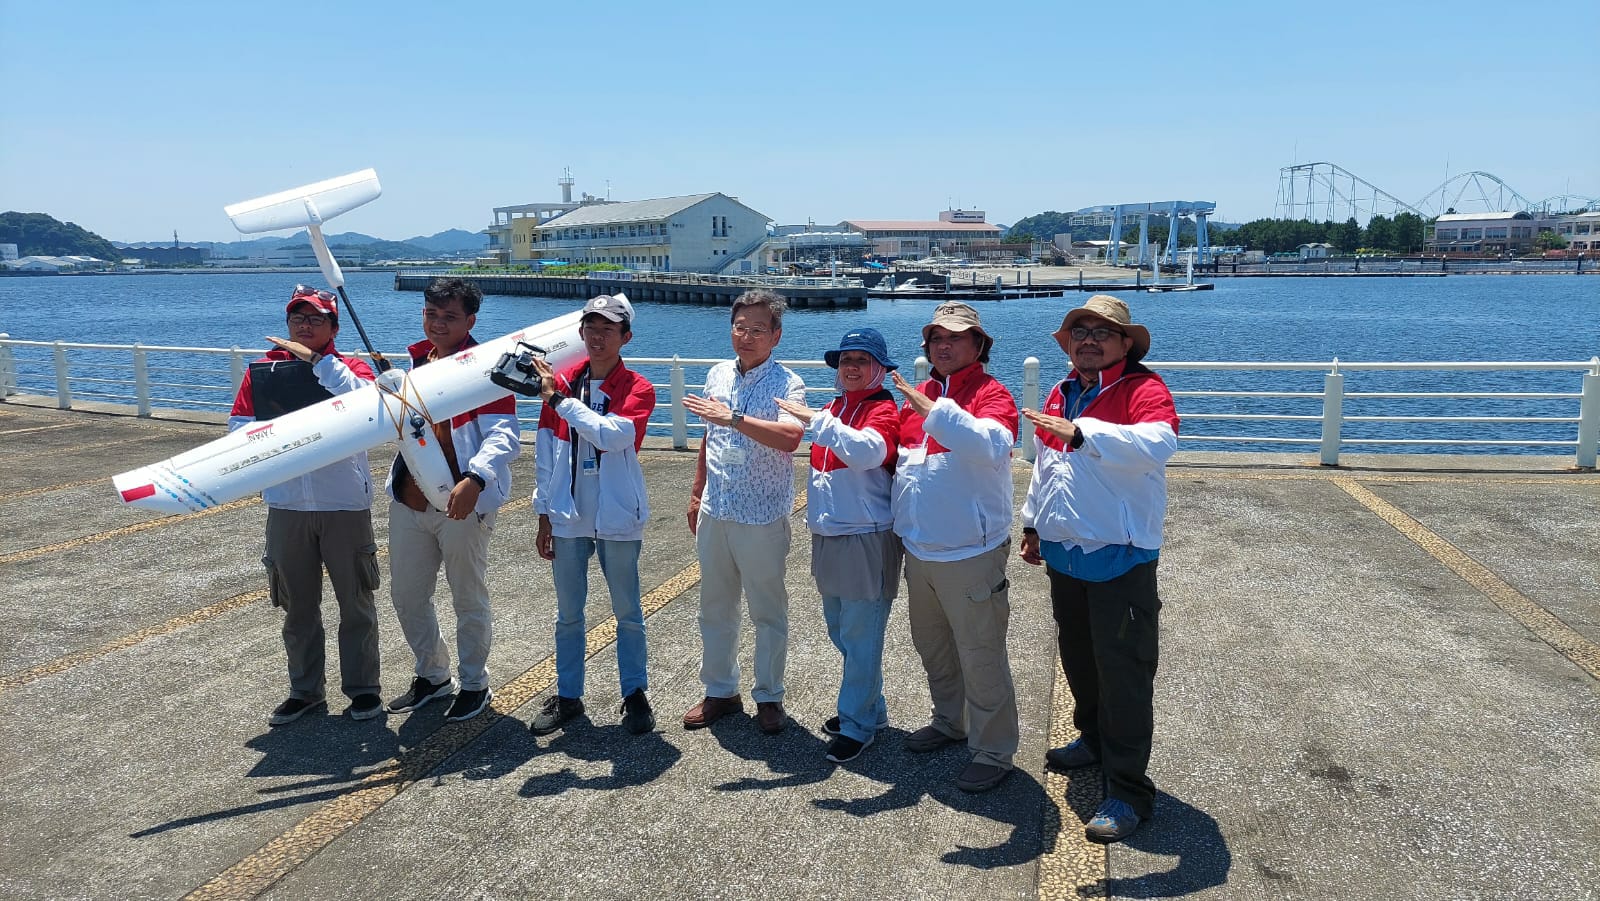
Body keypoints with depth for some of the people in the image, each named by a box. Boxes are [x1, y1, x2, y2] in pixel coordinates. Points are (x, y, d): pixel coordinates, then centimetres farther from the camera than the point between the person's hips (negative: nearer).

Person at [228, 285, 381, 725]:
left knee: (356, 602, 6)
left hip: (345, 504, -3)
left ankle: (362, 688, 20)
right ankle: (305, 690, 28)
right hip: (286, 506, 3)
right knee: (298, 606, 13)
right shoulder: (262, 370, 7)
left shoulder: (349, 368, 0)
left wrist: (315, 359, -20)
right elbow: (239, 427, 3)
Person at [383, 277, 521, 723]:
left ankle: (475, 684, 25)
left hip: (461, 504, -7)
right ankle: (432, 675, 36)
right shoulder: (417, 361, 12)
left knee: (468, 600, 7)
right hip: (409, 500, 7)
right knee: (406, 595, 16)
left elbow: (504, 436, -22)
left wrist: (474, 479, -39)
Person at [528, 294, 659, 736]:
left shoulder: (638, 389, -6)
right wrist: (544, 512, 6)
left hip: (617, 517, -3)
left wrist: (560, 399, -23)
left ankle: (634, 694, 22)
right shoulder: (560, 382, 4)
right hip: (568, 516, 3)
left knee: (627, 611, 8)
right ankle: (567, 695, 26)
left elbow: (612, 434, -25)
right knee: (568, 612, 12)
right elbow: (546, 452, 7)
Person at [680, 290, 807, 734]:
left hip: (762, 518, -6)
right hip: (714, 512, 6)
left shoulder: (787, 384, -12)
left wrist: (732, 417, -31)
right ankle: (720, 691, 31)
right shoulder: (717, 375, 7)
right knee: (715, 608, 15)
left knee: (768, 612, 8)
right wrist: (696, 492, 20)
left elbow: (790, 437, -31)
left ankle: (769, 697, 24)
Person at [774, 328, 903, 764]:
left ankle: (857, 724, 11)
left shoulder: (883, 409, -11)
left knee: (859, 637, -2)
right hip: (828, 536, 8)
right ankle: (870, 708, 31)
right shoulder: (834, 410, 13)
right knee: (840, 630, 16)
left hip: (866, 539, -8)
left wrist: (816, 418, -30)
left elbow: (867, 452, -32)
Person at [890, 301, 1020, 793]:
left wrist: (933, 410, -37)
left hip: (970, 553, -7)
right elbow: (896, 456, 24)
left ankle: (993, 750, 17)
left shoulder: (991, 393, -11)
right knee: (932, 647, 22)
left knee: (980, 656, 2)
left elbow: (992, 444, -33)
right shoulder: (917, 396, 9)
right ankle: (949, 721, 42)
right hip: (919, 550, 7)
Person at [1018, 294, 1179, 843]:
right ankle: (1094, 739, 43)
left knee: (1123, 672, -1)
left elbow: (1157, 443, -33)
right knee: (1077, 656, 21)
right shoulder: (1063, 394, 12)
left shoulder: (1143, 389, -12)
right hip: (1063, 552, 8)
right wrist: (1033, 523, 23)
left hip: (1120, 558, -7)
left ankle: (1128, 791, 9)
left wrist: (1083, 433, -43)